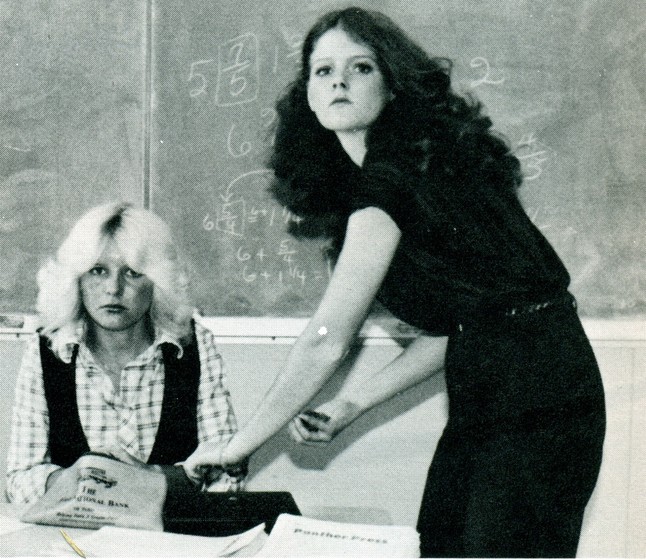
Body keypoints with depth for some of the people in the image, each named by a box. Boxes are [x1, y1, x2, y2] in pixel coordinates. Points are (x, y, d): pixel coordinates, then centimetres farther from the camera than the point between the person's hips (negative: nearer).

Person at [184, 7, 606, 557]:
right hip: (485, 398, 9)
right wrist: (355, 402, 9)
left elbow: (326, 341, -17)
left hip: (534, 400, -9)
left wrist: (238, 445, -7)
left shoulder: (388, 179, -16)